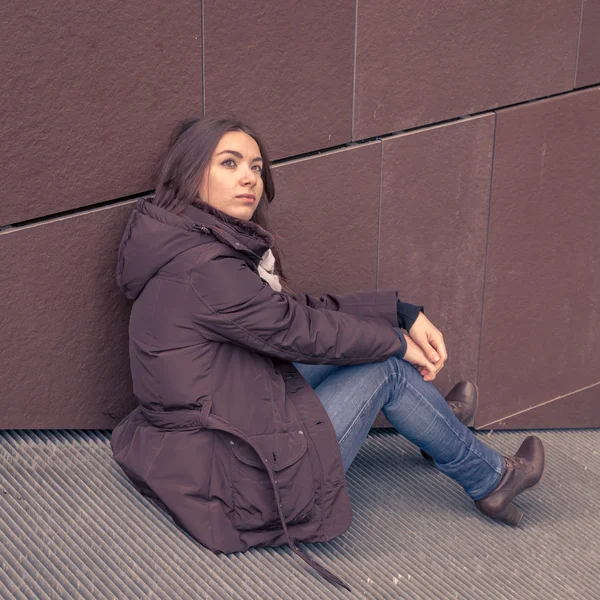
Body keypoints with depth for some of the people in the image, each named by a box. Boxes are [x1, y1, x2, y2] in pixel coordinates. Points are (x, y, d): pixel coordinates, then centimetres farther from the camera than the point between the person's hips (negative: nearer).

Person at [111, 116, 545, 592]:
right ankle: (489, 480, 23)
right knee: (384, 367, 1)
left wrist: (403, 313, 2)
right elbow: (300, 330, -14)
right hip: (241, 489, -10)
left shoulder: (214, 246, 7)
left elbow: (300, 308, 8)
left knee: (365, 329, 13)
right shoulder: (201, 268, -23)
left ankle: (434, 420, 39)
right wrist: (397, 342, 2)